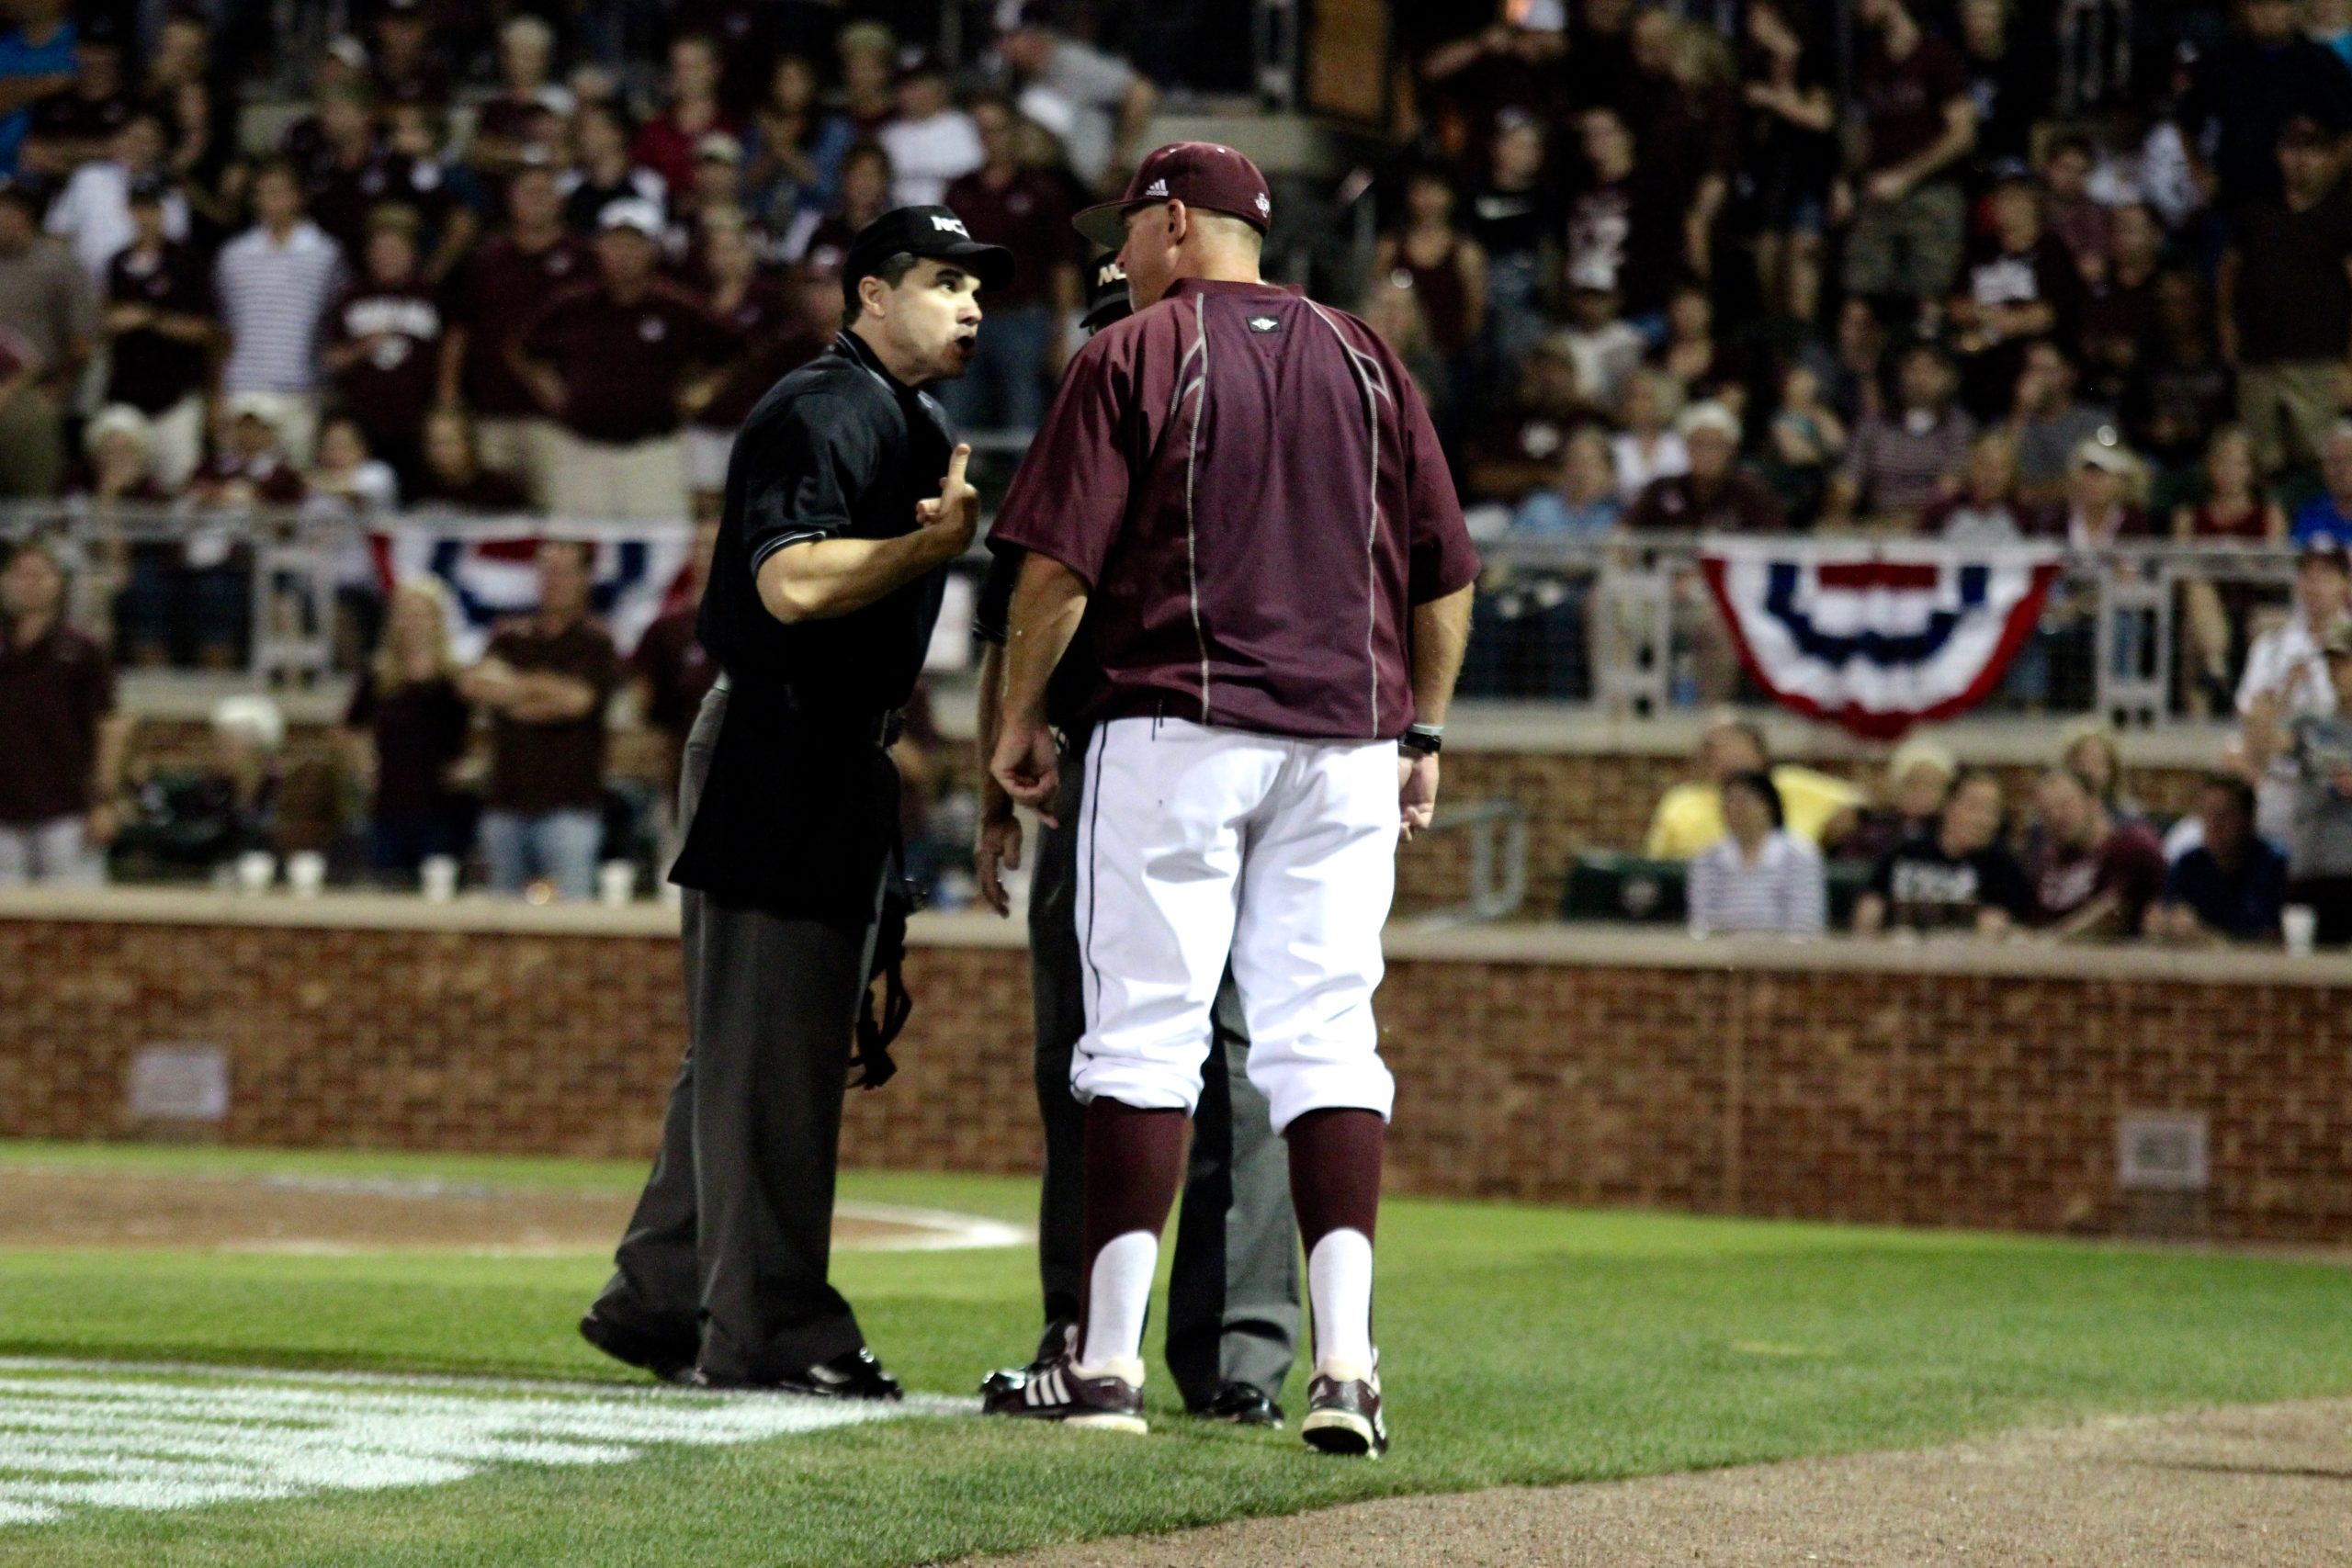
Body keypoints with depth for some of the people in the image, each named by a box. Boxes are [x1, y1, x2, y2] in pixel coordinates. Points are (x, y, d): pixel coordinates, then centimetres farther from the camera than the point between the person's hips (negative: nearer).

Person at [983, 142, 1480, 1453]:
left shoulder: (1137, 356, -1)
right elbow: (1447, 573, 13)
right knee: (1325, 1038, 2)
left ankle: (1109, 1360, -3)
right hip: (1346, 742, 4)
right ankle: (1347, 1358, -8)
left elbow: (1062, 563, -7)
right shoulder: (1363, 361, 13)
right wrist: (1424, 731, 20)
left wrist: (1021, 718, 3)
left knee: (1146, 1034, -2)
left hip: (1175, 726, -4)